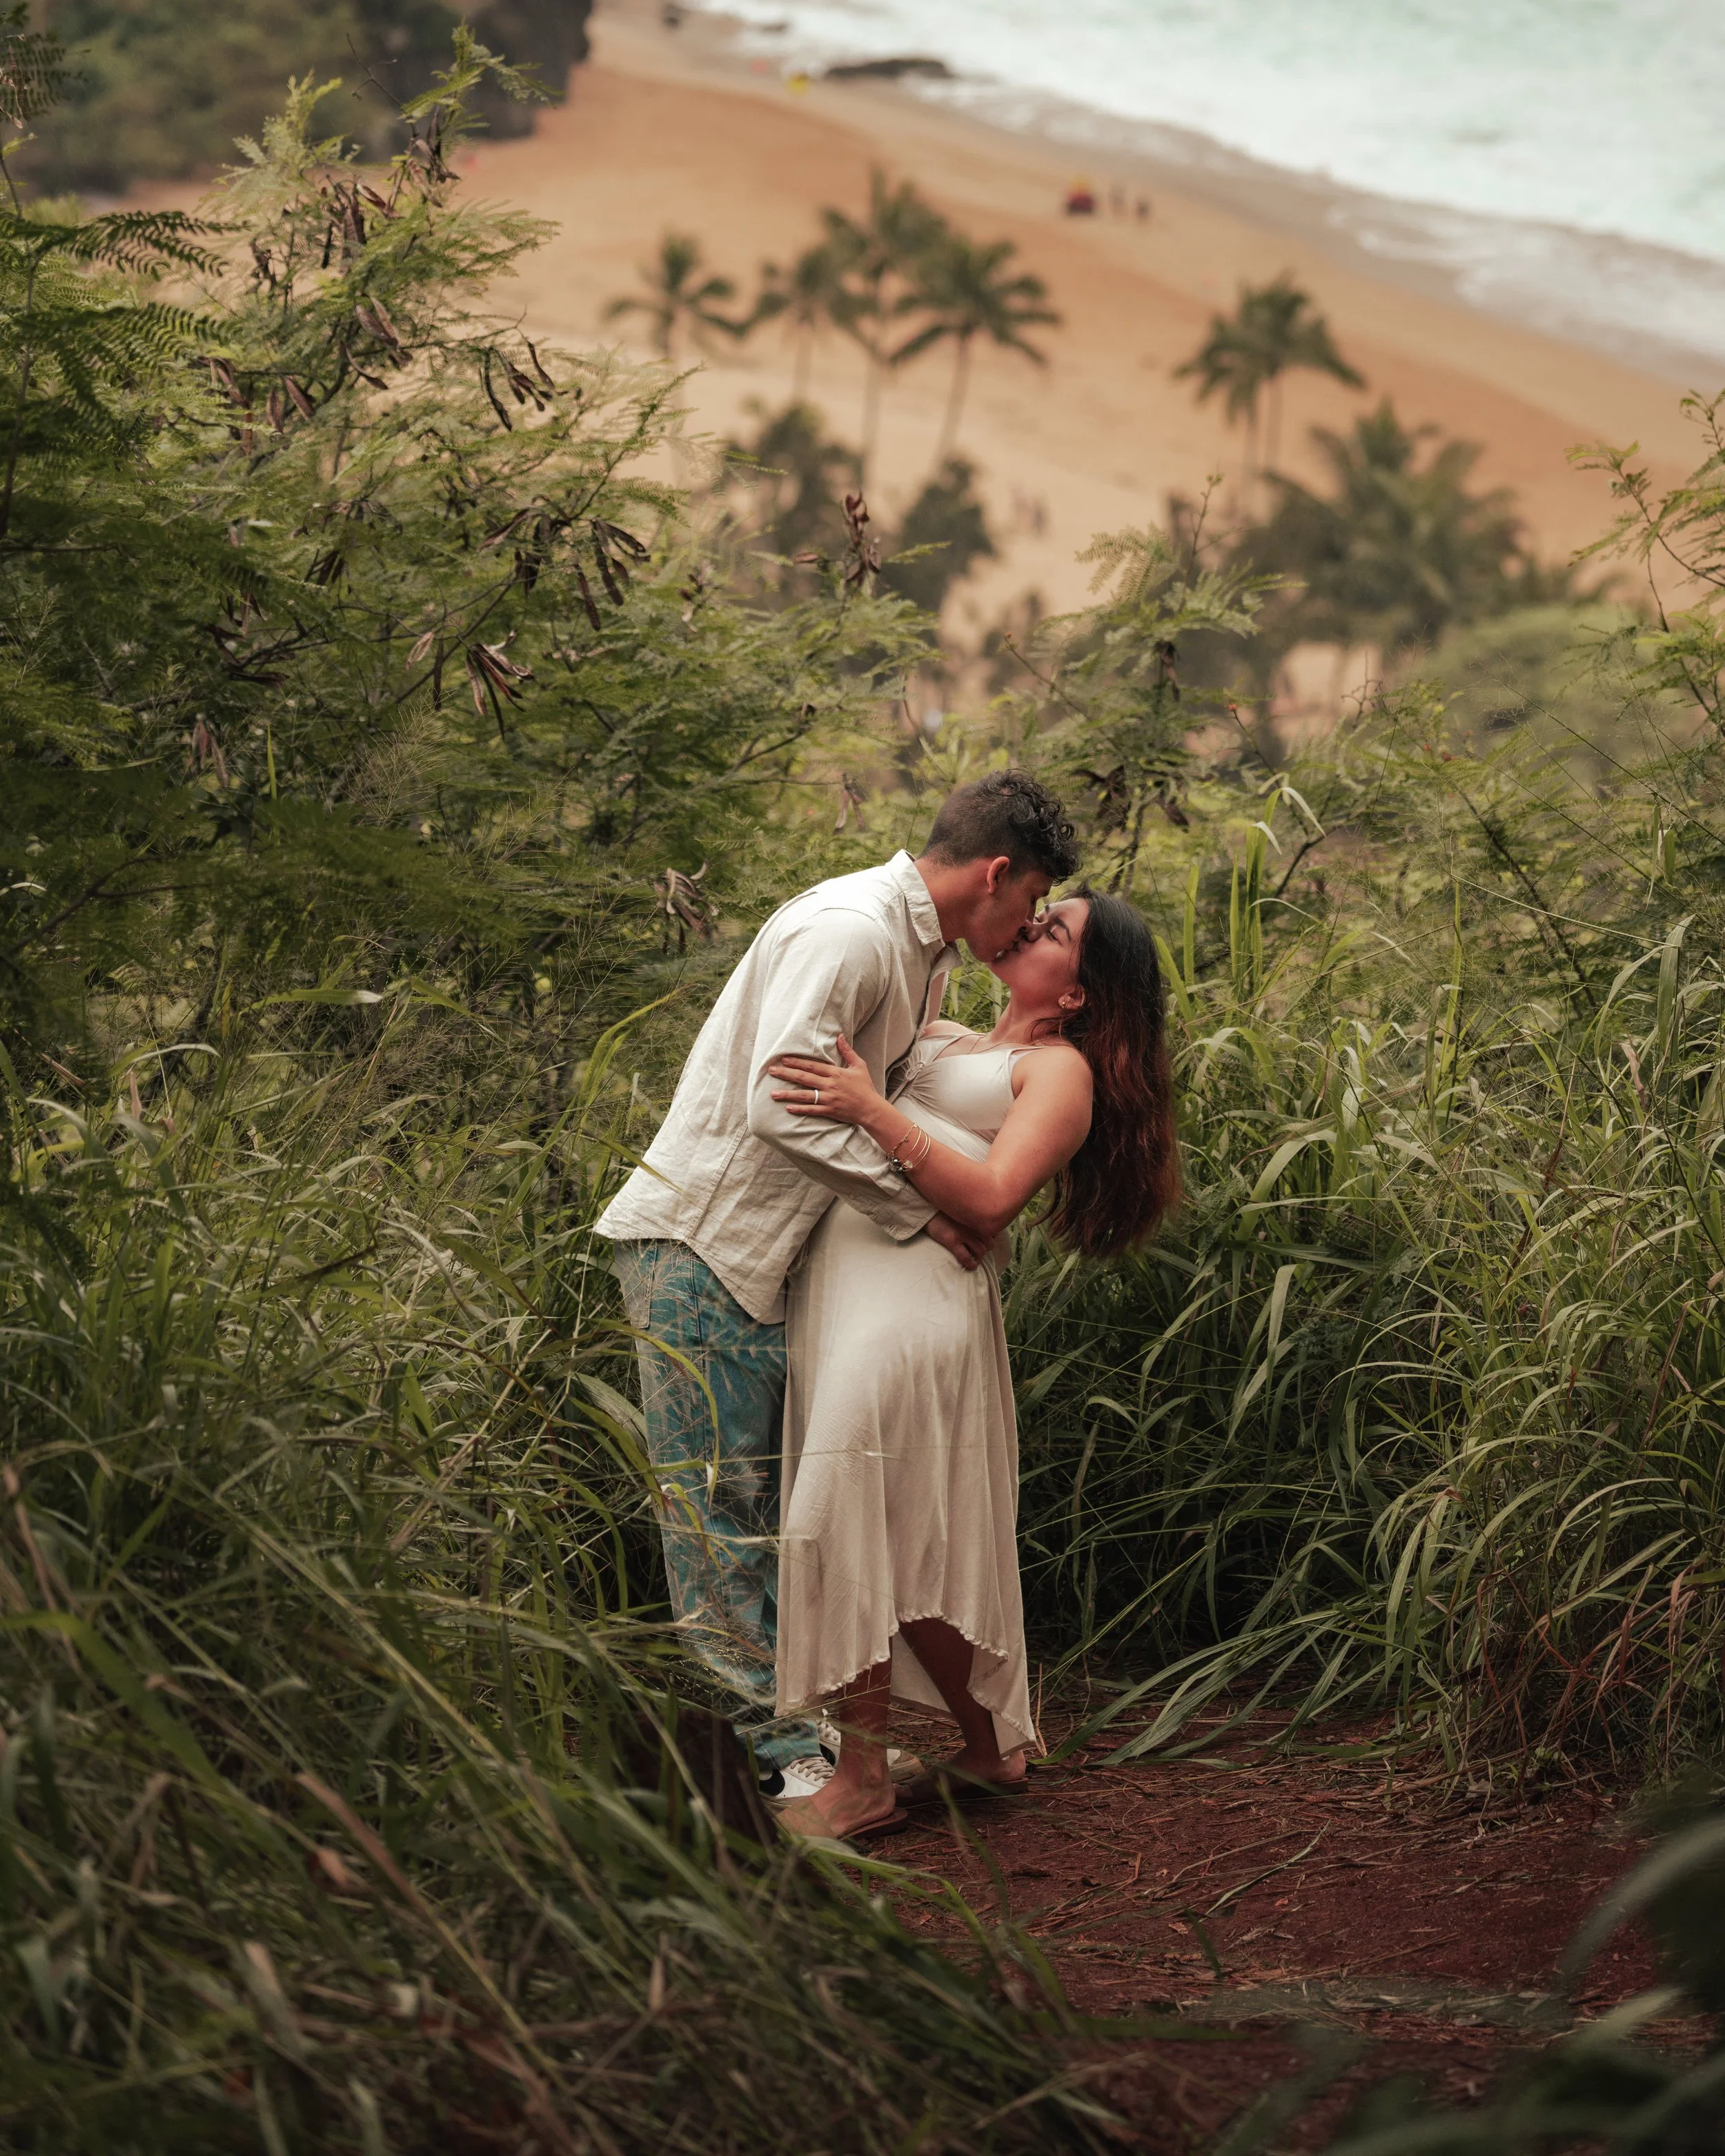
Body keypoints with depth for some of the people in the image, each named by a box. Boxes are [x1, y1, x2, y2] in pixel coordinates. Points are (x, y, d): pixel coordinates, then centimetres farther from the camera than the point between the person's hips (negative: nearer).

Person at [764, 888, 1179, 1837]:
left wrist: (872, 1112, -19)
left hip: (914, 1301, -8)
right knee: (910, 1543, 9)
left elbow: (991, 1198, -14)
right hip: (842, 1287, 8)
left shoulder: (1062, 1070, 1)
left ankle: (863, 1782, -5)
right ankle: (992, 1749, 21)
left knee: (847, 1526, -12)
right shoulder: (944, 1042, 24)